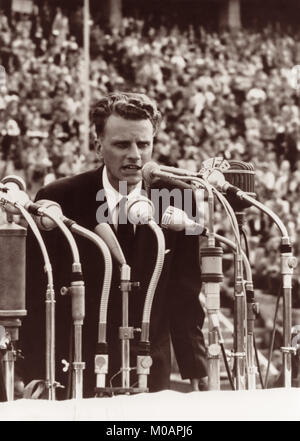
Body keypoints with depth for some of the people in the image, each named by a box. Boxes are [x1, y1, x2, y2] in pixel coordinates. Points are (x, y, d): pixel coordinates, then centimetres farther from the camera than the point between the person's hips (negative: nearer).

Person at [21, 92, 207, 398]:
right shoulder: (58, 200, -8)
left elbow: (184, 299, 2)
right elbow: (36, 298, -6)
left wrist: (196, 373, -3)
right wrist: (38, 377, -11)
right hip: (73, 374, -1)